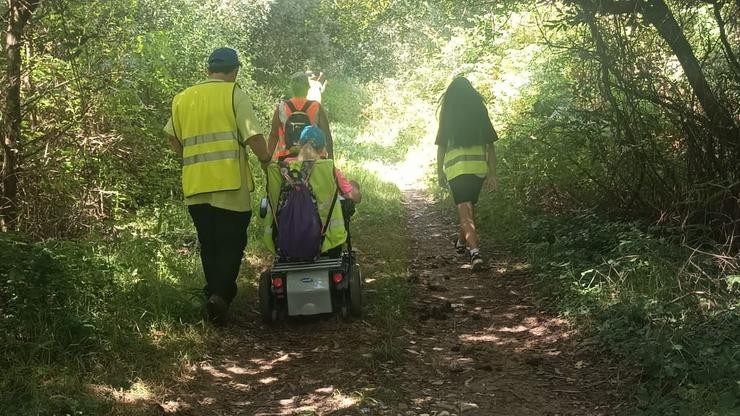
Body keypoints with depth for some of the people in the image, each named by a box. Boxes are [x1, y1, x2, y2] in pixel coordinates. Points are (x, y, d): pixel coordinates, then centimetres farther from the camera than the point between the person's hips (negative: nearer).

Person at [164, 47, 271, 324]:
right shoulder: (233, 94, -3)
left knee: (208, 246, 15)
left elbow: (175, 142, 13)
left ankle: (215, 294, 20)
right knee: (231, 244, 3)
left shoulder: (182, 99, 11)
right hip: (230, 184, -4)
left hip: (195, 186, 4)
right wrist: (267, 160, 7)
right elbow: (253, 137, -10)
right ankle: (220, 294, -13)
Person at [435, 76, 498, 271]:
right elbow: (490, 144, 4)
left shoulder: (448, 116, -1)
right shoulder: (480, 113, 4)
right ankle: (462, 241, 42)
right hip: (479, 166, 3)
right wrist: (492, 174, 8)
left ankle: (475, 250, -25)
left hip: (455, 167, -3)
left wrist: (440, 172, 13)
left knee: (465, 212, -7)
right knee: (469, 206, 22)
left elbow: (441, 146, 2)